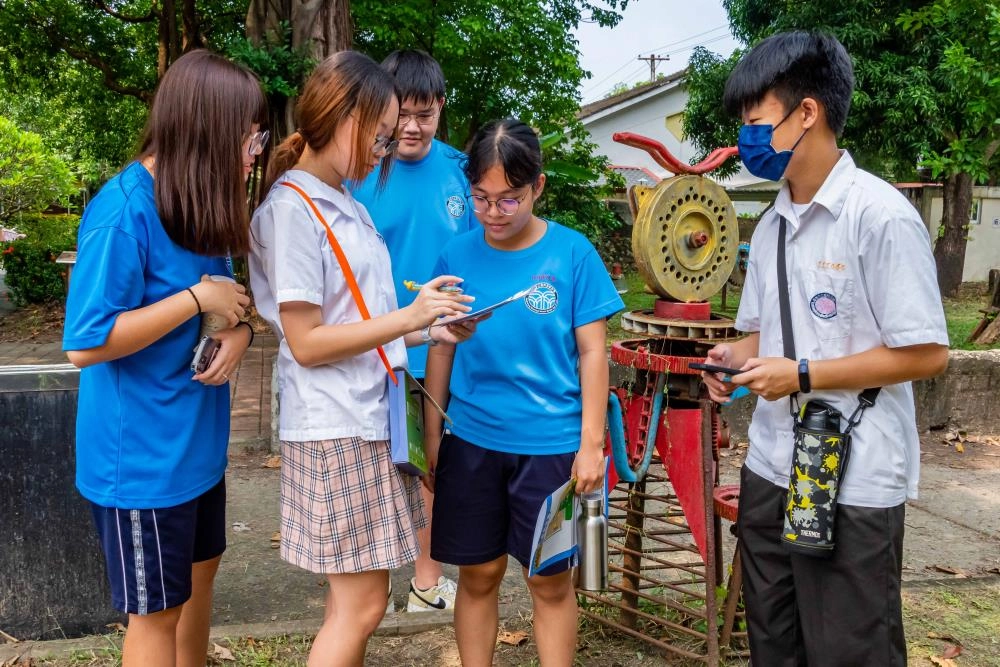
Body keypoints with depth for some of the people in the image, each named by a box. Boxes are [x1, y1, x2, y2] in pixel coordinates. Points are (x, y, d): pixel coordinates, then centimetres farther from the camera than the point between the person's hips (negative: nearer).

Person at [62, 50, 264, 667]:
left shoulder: (205, 199, 4)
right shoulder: (126, 211, -22)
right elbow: (85, 344, -24)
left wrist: (239, 330, -10)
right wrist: (198, 298, -23)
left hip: (198, 438, 8)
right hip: (143, 452, -8)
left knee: (201, 570, 23)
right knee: (159, 610, 9)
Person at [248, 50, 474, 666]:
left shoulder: (346, 203, 13)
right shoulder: (292, 209, -13)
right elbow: (306, 343, -16)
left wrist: (429, 331, 6)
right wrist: (408, 318, -19)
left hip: (372, 414, 8)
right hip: (336, 427, -8)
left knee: (355, 596, 14)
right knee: (362, 603, -1)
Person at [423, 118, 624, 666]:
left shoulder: (572, 253, -7)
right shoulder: (458, 255, -1)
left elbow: (592, 353, -4)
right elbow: (441, 350, 6)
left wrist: (591, 444, -7)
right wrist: (431, 435, 7)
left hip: (550, 444, -2)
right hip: (470, 441, 2)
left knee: (550, 580, 10)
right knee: (478, 575, 13)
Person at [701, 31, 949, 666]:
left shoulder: (881, 215, -14)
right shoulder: (772, 225, 10)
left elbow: (927, 353, -15)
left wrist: (803, 375, -17)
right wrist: (737, 356, -2)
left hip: (855, 484, -7)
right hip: (770, 470, 7)